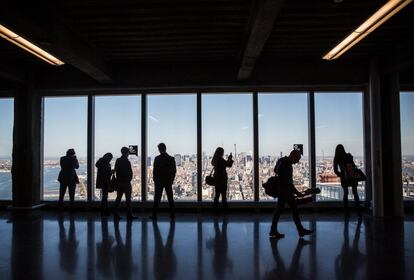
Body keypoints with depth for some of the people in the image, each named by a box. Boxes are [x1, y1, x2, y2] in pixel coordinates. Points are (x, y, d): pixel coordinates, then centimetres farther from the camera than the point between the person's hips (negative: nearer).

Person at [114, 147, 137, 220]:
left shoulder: (118, 161, 8)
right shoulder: (127, 162, -14)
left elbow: (116, 171, 12)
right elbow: (129, 173, -14)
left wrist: (118, 179, 15)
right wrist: (129, 180, -1)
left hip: (119, 182, 7)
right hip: (126, 182, -7)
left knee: (118, 198, 10)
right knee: (128, 199, 0)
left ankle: (116, 215, 12)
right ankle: (129, 215, 4)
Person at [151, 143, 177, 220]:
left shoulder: (157, 158, -9)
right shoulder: (171, 158, -2)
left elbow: (155, 170, -8)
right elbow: (174, 170, 0)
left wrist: (155, 180, 4)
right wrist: (172, 180, 10)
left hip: (159, 181, -2)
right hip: (168, 181, 2)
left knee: (157, 198, 4)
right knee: (170, 198, 9)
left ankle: (154, 215, 6)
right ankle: (172, 214, 11)